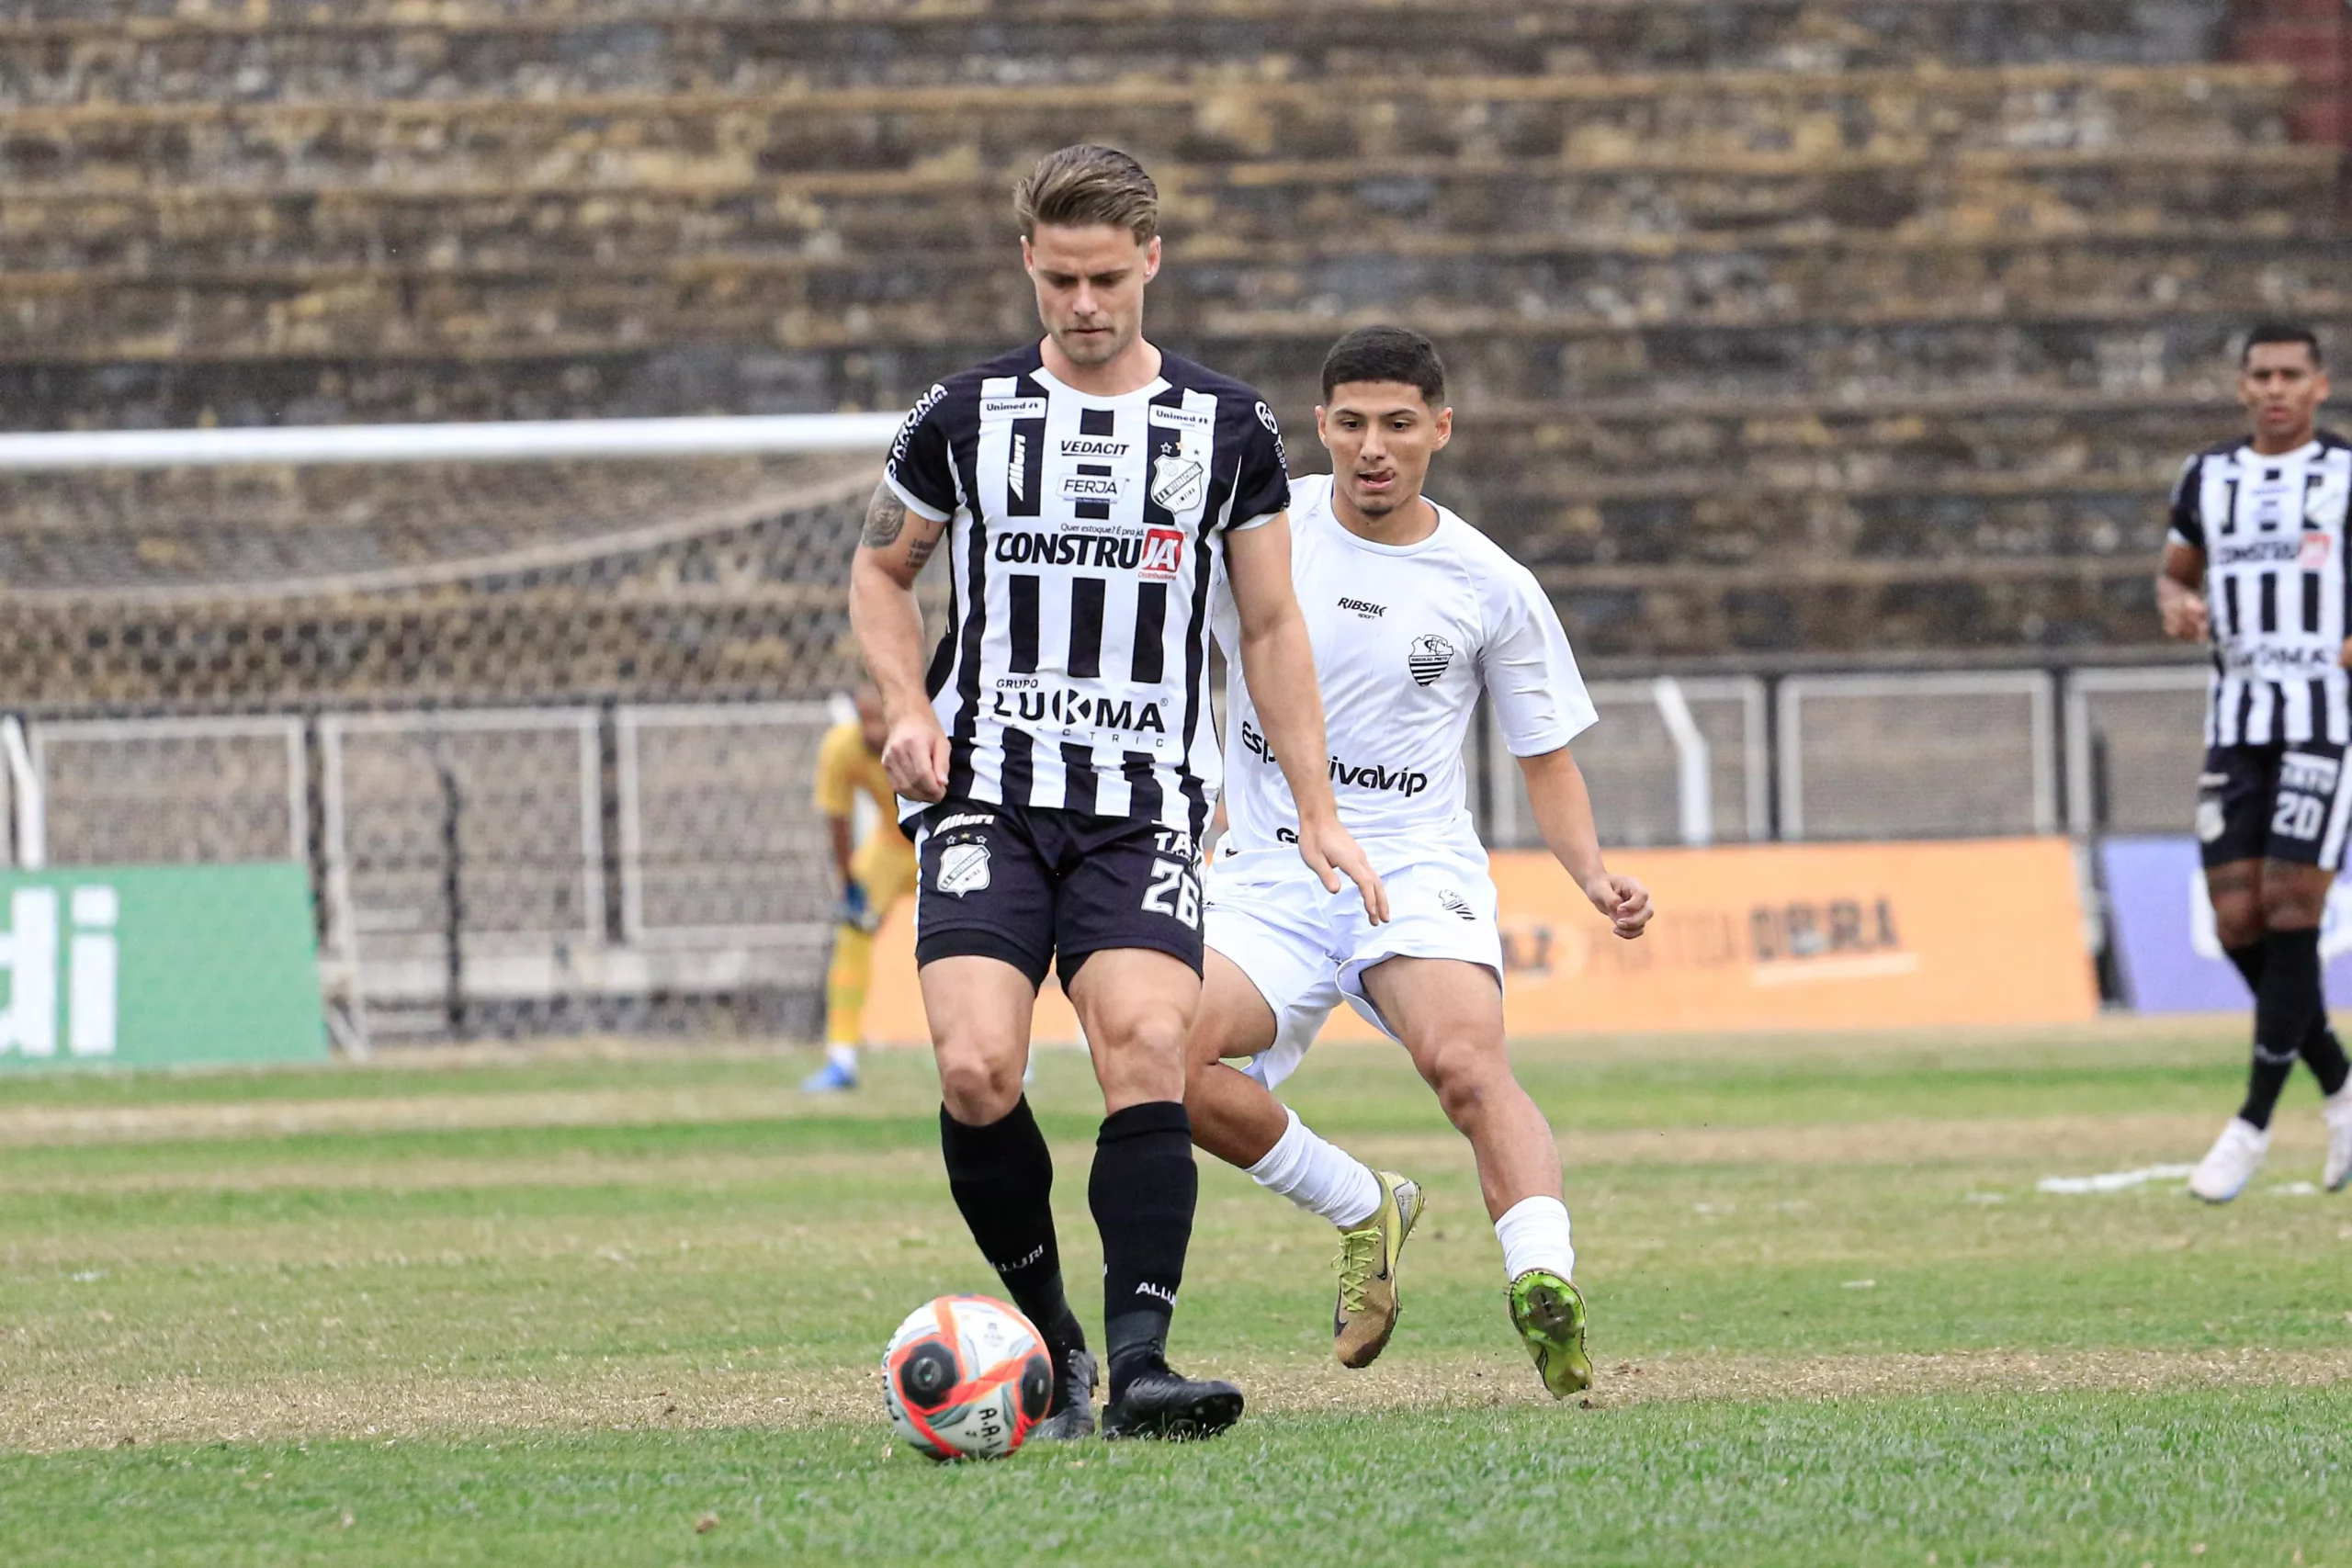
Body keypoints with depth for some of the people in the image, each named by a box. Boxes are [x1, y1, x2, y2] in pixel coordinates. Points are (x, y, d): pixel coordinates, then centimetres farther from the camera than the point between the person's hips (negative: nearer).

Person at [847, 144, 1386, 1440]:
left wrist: (1318, 814, 8)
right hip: (985, 796, 0)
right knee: (976, 1070, -18)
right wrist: (908, 706, 0)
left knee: (1147, 1048, -22)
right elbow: (880, 570, 18)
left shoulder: (1227, 429, 7)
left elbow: (1271, 627, 14)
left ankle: (1139, 1360, -22)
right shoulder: (965, 416, 5)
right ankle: (1049, 1333, 3)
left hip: (1147, 807, 0)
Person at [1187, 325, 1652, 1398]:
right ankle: (1364, 1210, -3)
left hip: (1415, 868, -2)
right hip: (1266, 877, 2)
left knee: (1466, 1058, -32)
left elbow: (1547, 761, 11)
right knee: (1164, 1056, -25)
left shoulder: (1491, 588, 2)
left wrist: (1596, 878, -6)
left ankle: (1545, 1284, -46)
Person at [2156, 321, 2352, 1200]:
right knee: (2237, 921, -2)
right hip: (2238, 721, 5)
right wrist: (2177, 607, 0)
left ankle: (2253, 1124, -7)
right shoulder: (2208, 481, 13)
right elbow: (2175, 573, 24)